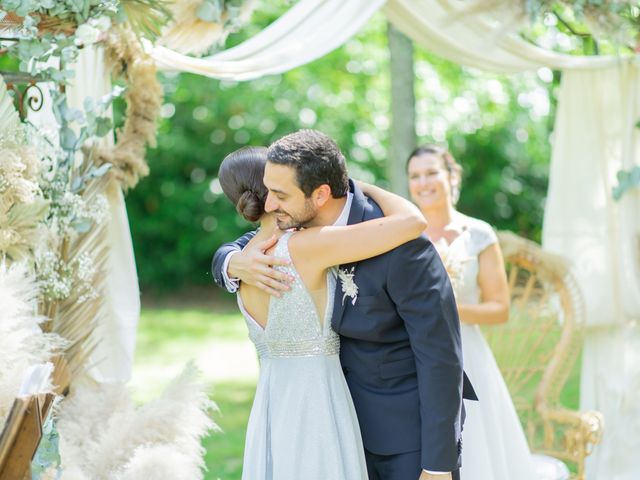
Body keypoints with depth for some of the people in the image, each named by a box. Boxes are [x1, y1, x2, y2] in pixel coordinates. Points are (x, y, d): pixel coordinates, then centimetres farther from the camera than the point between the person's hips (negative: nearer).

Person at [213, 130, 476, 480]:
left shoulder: (400, 244, -25)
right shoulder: (302, 222, -6)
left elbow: (440, 355, -21)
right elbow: (225, 255, 8)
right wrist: (236, 264, -18)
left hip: (413, 428, -6)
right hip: (353, 418, 6)